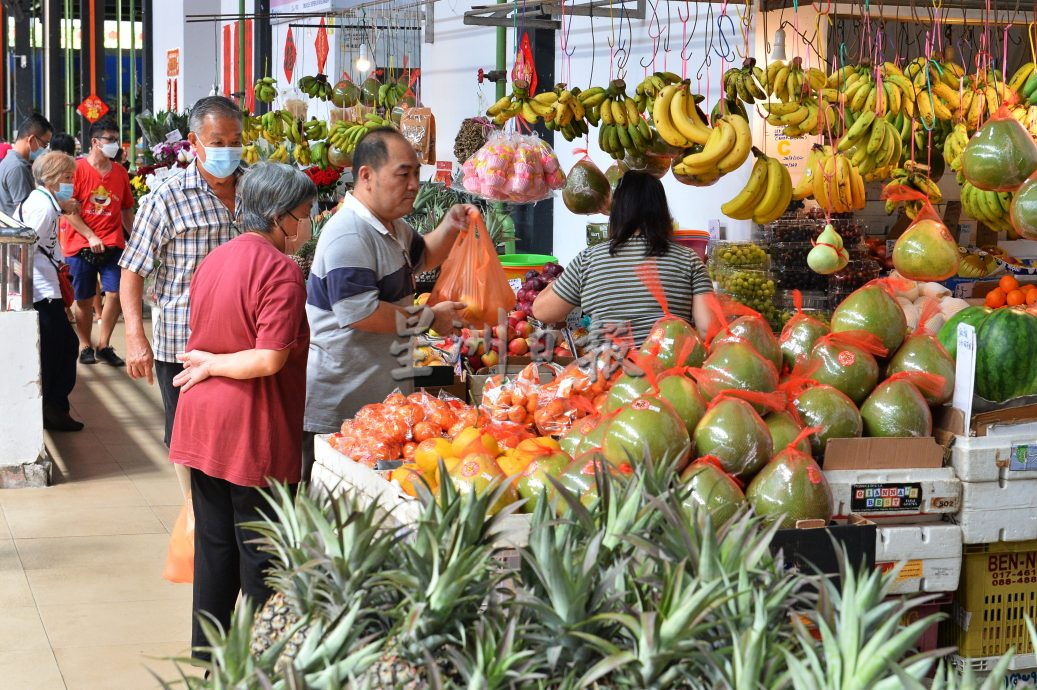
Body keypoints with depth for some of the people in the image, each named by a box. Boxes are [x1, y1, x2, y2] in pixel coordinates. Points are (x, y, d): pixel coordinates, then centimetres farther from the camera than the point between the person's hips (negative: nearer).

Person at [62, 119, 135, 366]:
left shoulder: (120, 172, 9)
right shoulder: (78, 169, -5)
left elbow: (126, 209, 18)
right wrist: (90, 236, -13)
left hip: (113, 244, 3)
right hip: (81, 245, -3)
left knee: (116, 293, -6)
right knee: (84, 299, 5)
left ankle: (104, 346, 8)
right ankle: (85, 346, 21)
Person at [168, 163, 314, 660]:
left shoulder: (214, 260, 9)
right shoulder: (280, 271, -16)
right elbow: (271, 359, -22)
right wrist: (211, 365, -10)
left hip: (203, 422, 8)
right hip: (254, 432, -8)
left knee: (213, 544, 17)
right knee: (261, 553, 4)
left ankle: (207, 655, 26)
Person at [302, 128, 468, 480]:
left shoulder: (392, 226, 13)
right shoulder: (349, 233, -21)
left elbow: (422, 257, 33)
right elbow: (359, 313, -28)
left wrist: (449, 227, 11)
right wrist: (430, 318, -16)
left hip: (380, 399, 10)